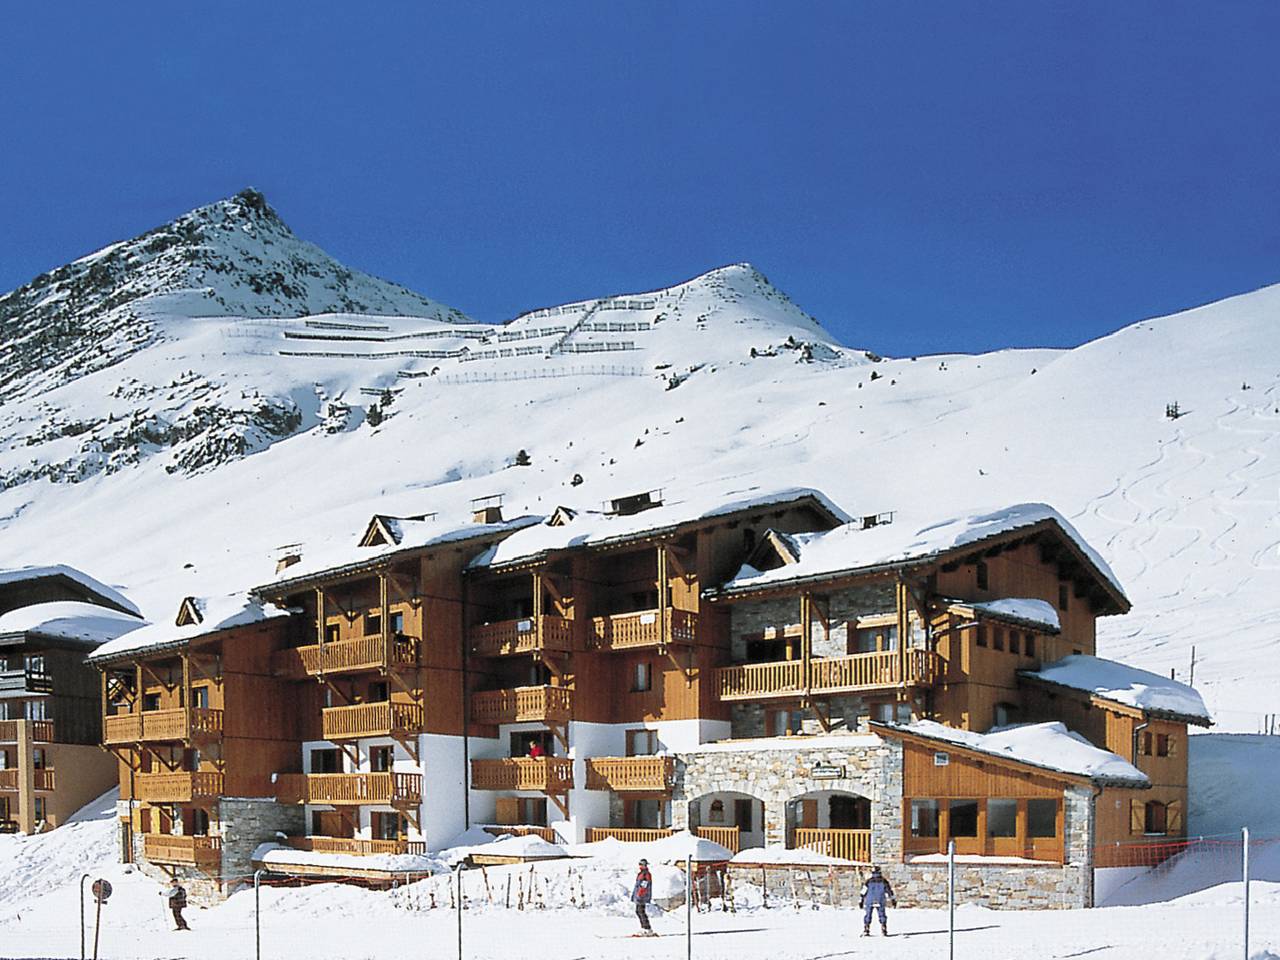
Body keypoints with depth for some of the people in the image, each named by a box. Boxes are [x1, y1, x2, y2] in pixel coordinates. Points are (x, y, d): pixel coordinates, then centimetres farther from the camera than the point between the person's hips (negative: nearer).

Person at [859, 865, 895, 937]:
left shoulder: (868, 880, 0)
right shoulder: (884, 880, 2)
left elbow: (863, 891, 1)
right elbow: (890, 890, 7)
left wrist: (861, 901, 8)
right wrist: (893, 900, 16)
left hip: (869, 901, 0)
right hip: (880, 901, 0)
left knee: (867, 915, 9)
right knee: (882, 915, 10)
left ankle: (866, 931, 4)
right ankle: (884, 931, 4)